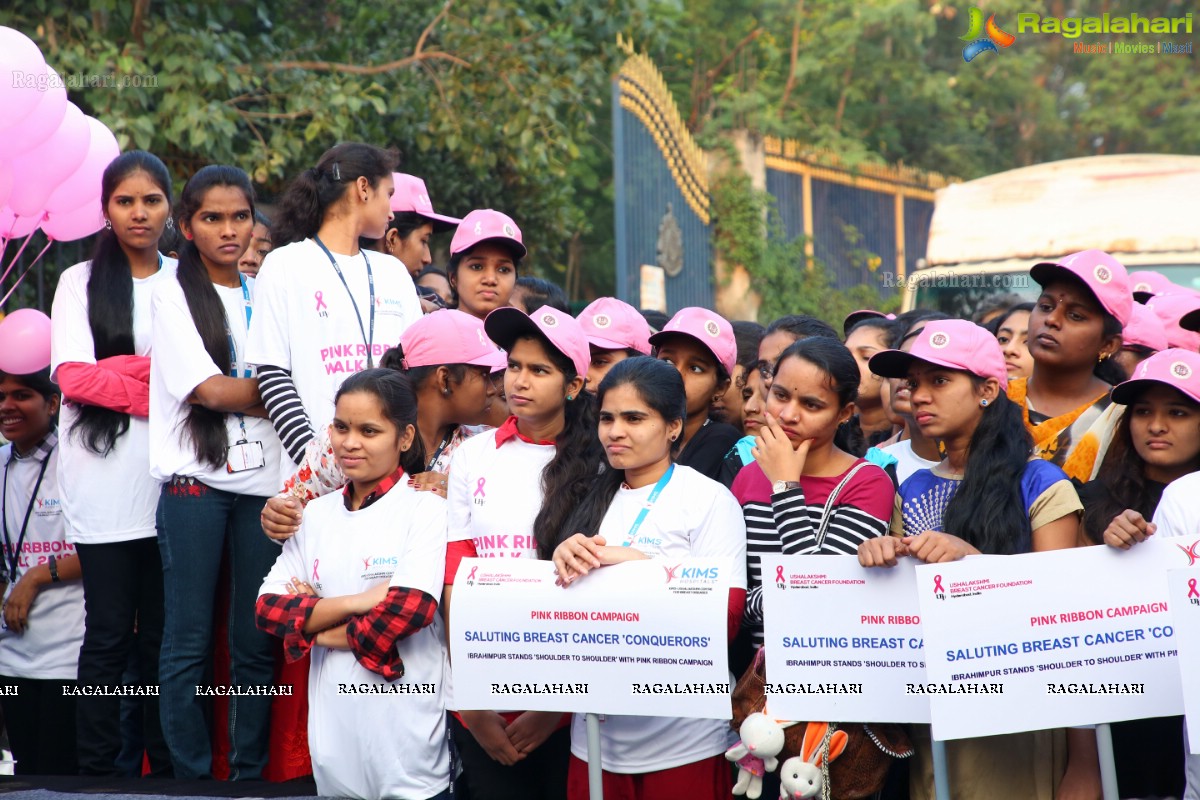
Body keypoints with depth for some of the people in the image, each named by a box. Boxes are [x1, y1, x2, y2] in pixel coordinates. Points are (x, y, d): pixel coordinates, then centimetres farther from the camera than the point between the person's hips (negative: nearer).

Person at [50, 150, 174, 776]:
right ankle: (97, 771, 4)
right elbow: (73, 377, -6)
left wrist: (120, 371, -8)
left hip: (171, 485, 2)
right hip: (104, 485, -2)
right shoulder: (81, 282, 6)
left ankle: (164, 768, 11)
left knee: (164, 635, 5)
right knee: (108, 635, -1)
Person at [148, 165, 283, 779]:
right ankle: (191, 777, 3)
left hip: (262, 481, 4)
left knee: (256, 642, 3)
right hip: (195, 481, -4)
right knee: (189, 642, -2)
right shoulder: (173, 295, 1)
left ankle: (250, 774, 10)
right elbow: (210, 389, -9)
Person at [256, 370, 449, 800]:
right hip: (335, 731, 5)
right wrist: (356, 602, -12)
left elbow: (407, 613, -18)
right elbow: (268, 608, 2)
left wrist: (316, 627, -6)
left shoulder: (426, 510, -6)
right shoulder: (316, 515, 10)